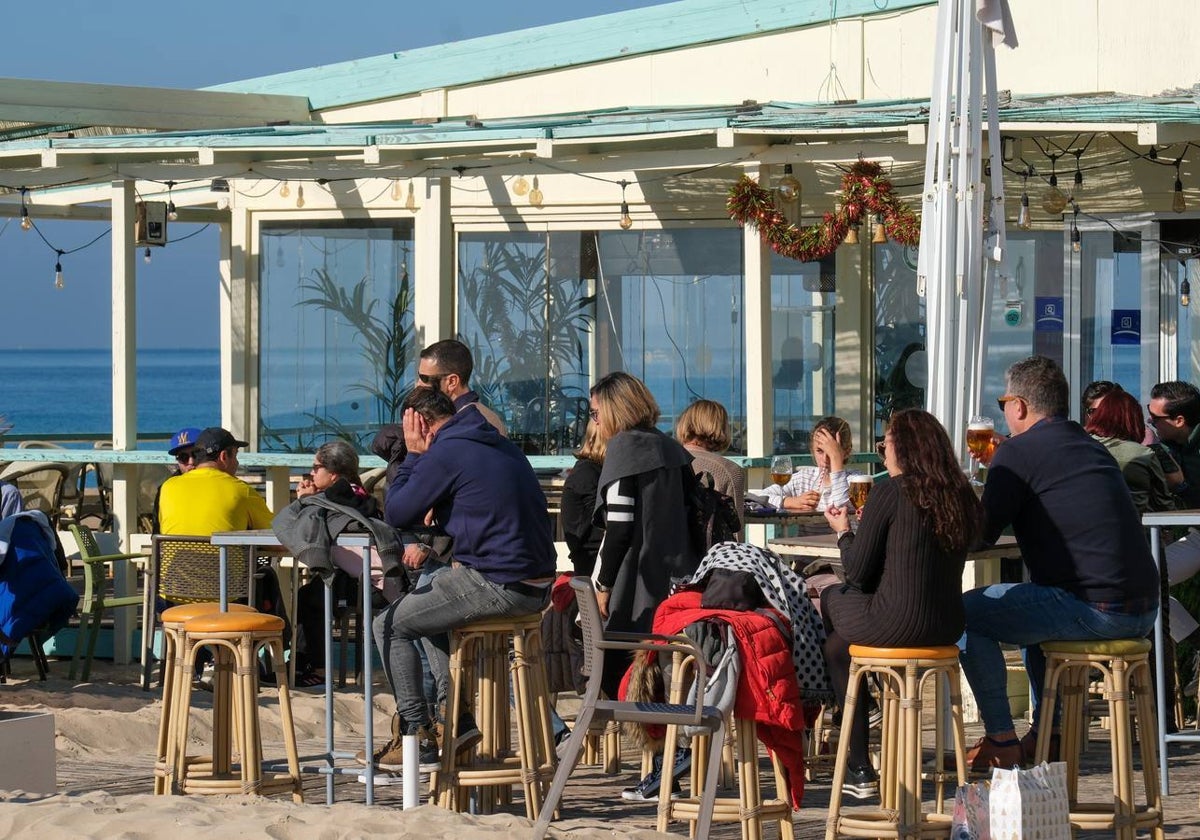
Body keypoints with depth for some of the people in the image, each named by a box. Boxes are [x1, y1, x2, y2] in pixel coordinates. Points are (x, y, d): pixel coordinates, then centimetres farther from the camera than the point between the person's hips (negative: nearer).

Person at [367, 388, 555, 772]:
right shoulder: (503, 447, 17)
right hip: (538, 586, 9)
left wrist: (413, 455, 5)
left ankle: (416, 738, 5)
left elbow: (395, 514, -4)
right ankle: (457, 716, 25)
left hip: (496, 588, -9)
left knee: (389, 625, 6)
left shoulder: (444, 455, -11)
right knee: (425, 602, 32)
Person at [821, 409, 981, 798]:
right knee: (838, 642, 27)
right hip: (947, 628, 7)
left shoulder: (891, 492, -10)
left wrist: (843, 531, 14)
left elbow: (858, 573, -5)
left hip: (898, 625, -7)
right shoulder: (962, 496, 9)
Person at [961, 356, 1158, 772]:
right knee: (1037, 601, 36)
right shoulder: (1091, 447, 18)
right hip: (1143, 611, 9)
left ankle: (1001, 741, 4)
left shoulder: (1018, 452, -6)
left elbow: (982, 534, -4)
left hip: (1093, 609, -9)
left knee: (966, 612, 1)